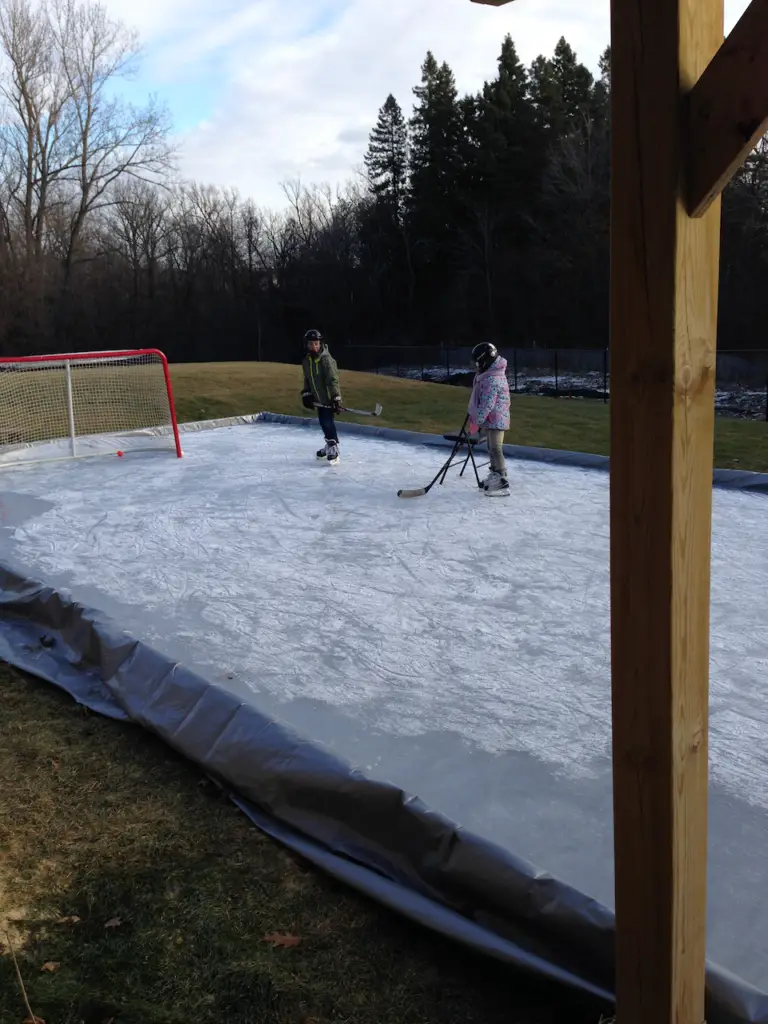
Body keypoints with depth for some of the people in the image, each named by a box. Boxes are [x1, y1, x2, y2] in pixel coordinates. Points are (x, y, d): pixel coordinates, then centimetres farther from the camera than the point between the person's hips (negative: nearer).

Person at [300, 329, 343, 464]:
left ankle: (334, 452, -5)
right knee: (323, 423, 15)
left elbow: (333, 380, -24)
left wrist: (336, 399, -27)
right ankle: (329, 446, 32)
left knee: (328, 423, -12)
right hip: (318, 398, 7)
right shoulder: (306, 360, 3)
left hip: (329, 398, -7)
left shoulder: (326, 359, -21)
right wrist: (306, 394, 6)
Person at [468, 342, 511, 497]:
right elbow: (482, 401, 16)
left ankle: (503, 484, -9)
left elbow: (487, 405, -25)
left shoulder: (492, 380, -24)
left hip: (495, 420, -10)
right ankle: (494, 476, 34)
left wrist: (475, 423, -19)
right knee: (492, 448, 20)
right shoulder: (489, 374, 8)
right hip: (491, 420, 10)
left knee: (496, 450, -10)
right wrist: (474, 417, 17)